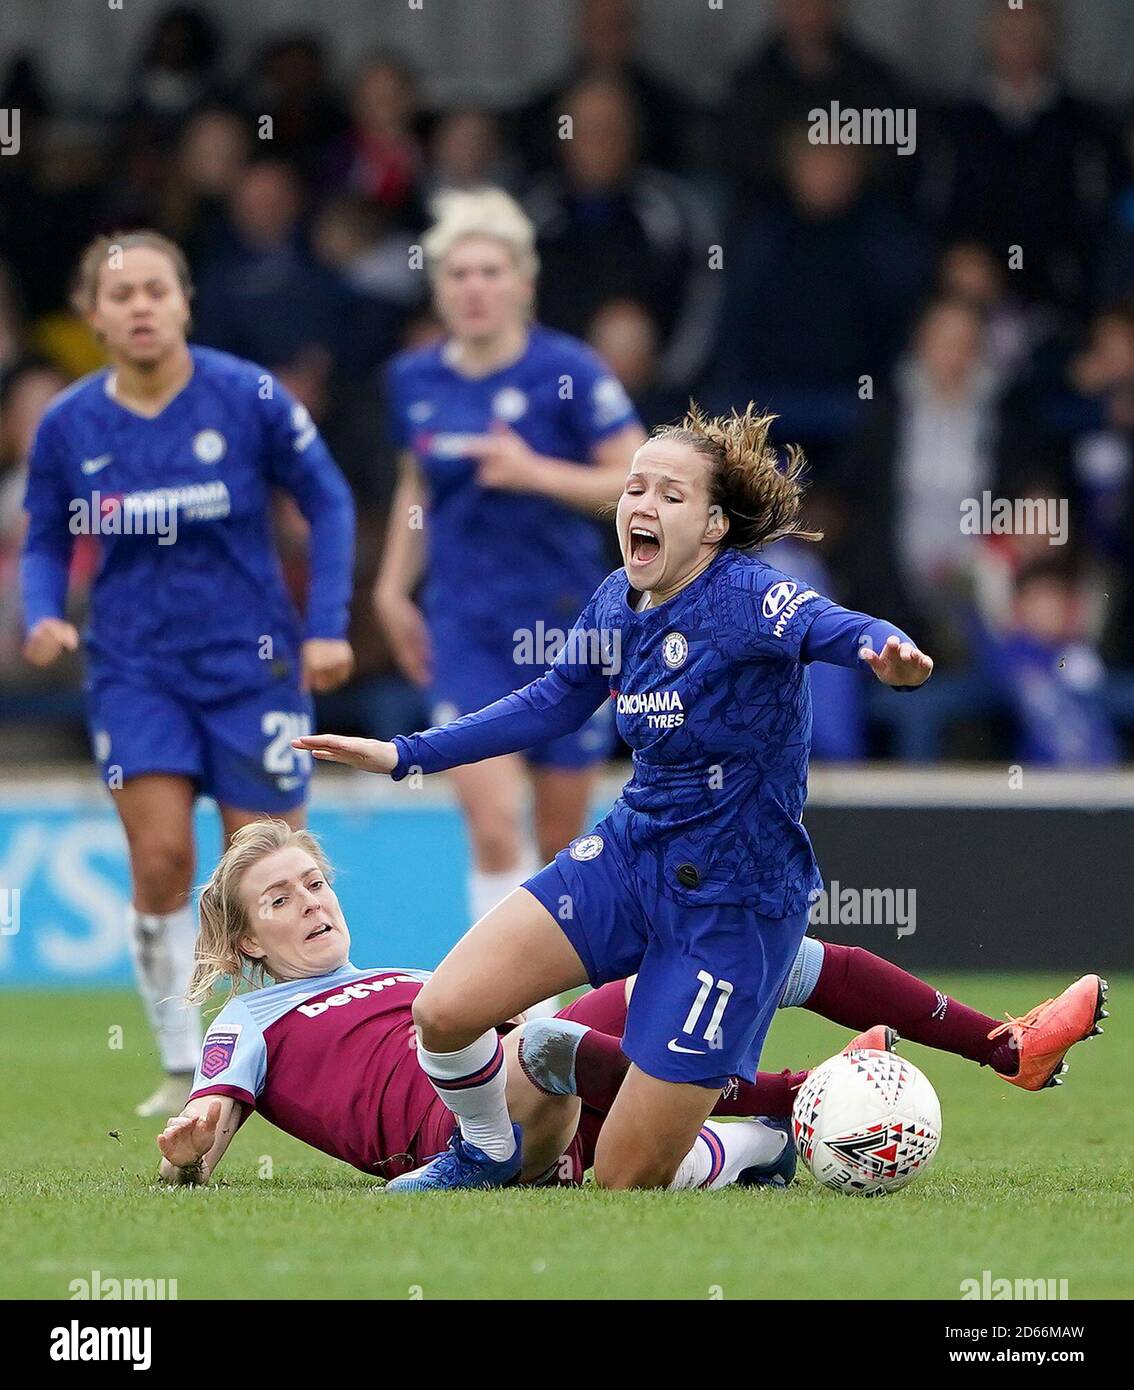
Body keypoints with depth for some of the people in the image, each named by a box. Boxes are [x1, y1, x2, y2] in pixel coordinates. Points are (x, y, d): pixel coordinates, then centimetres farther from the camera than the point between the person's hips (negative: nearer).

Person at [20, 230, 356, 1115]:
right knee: (160, 860, -11)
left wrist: (327, 626, -7)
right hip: (135, 667, 1)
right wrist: (43, 617, -12)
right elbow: (45, 544, 9)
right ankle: (183, 1067, 3)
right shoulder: (68, 426, -2)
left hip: (251, 660, -1)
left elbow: (329, 501, 0)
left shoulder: (248, 397, -9)